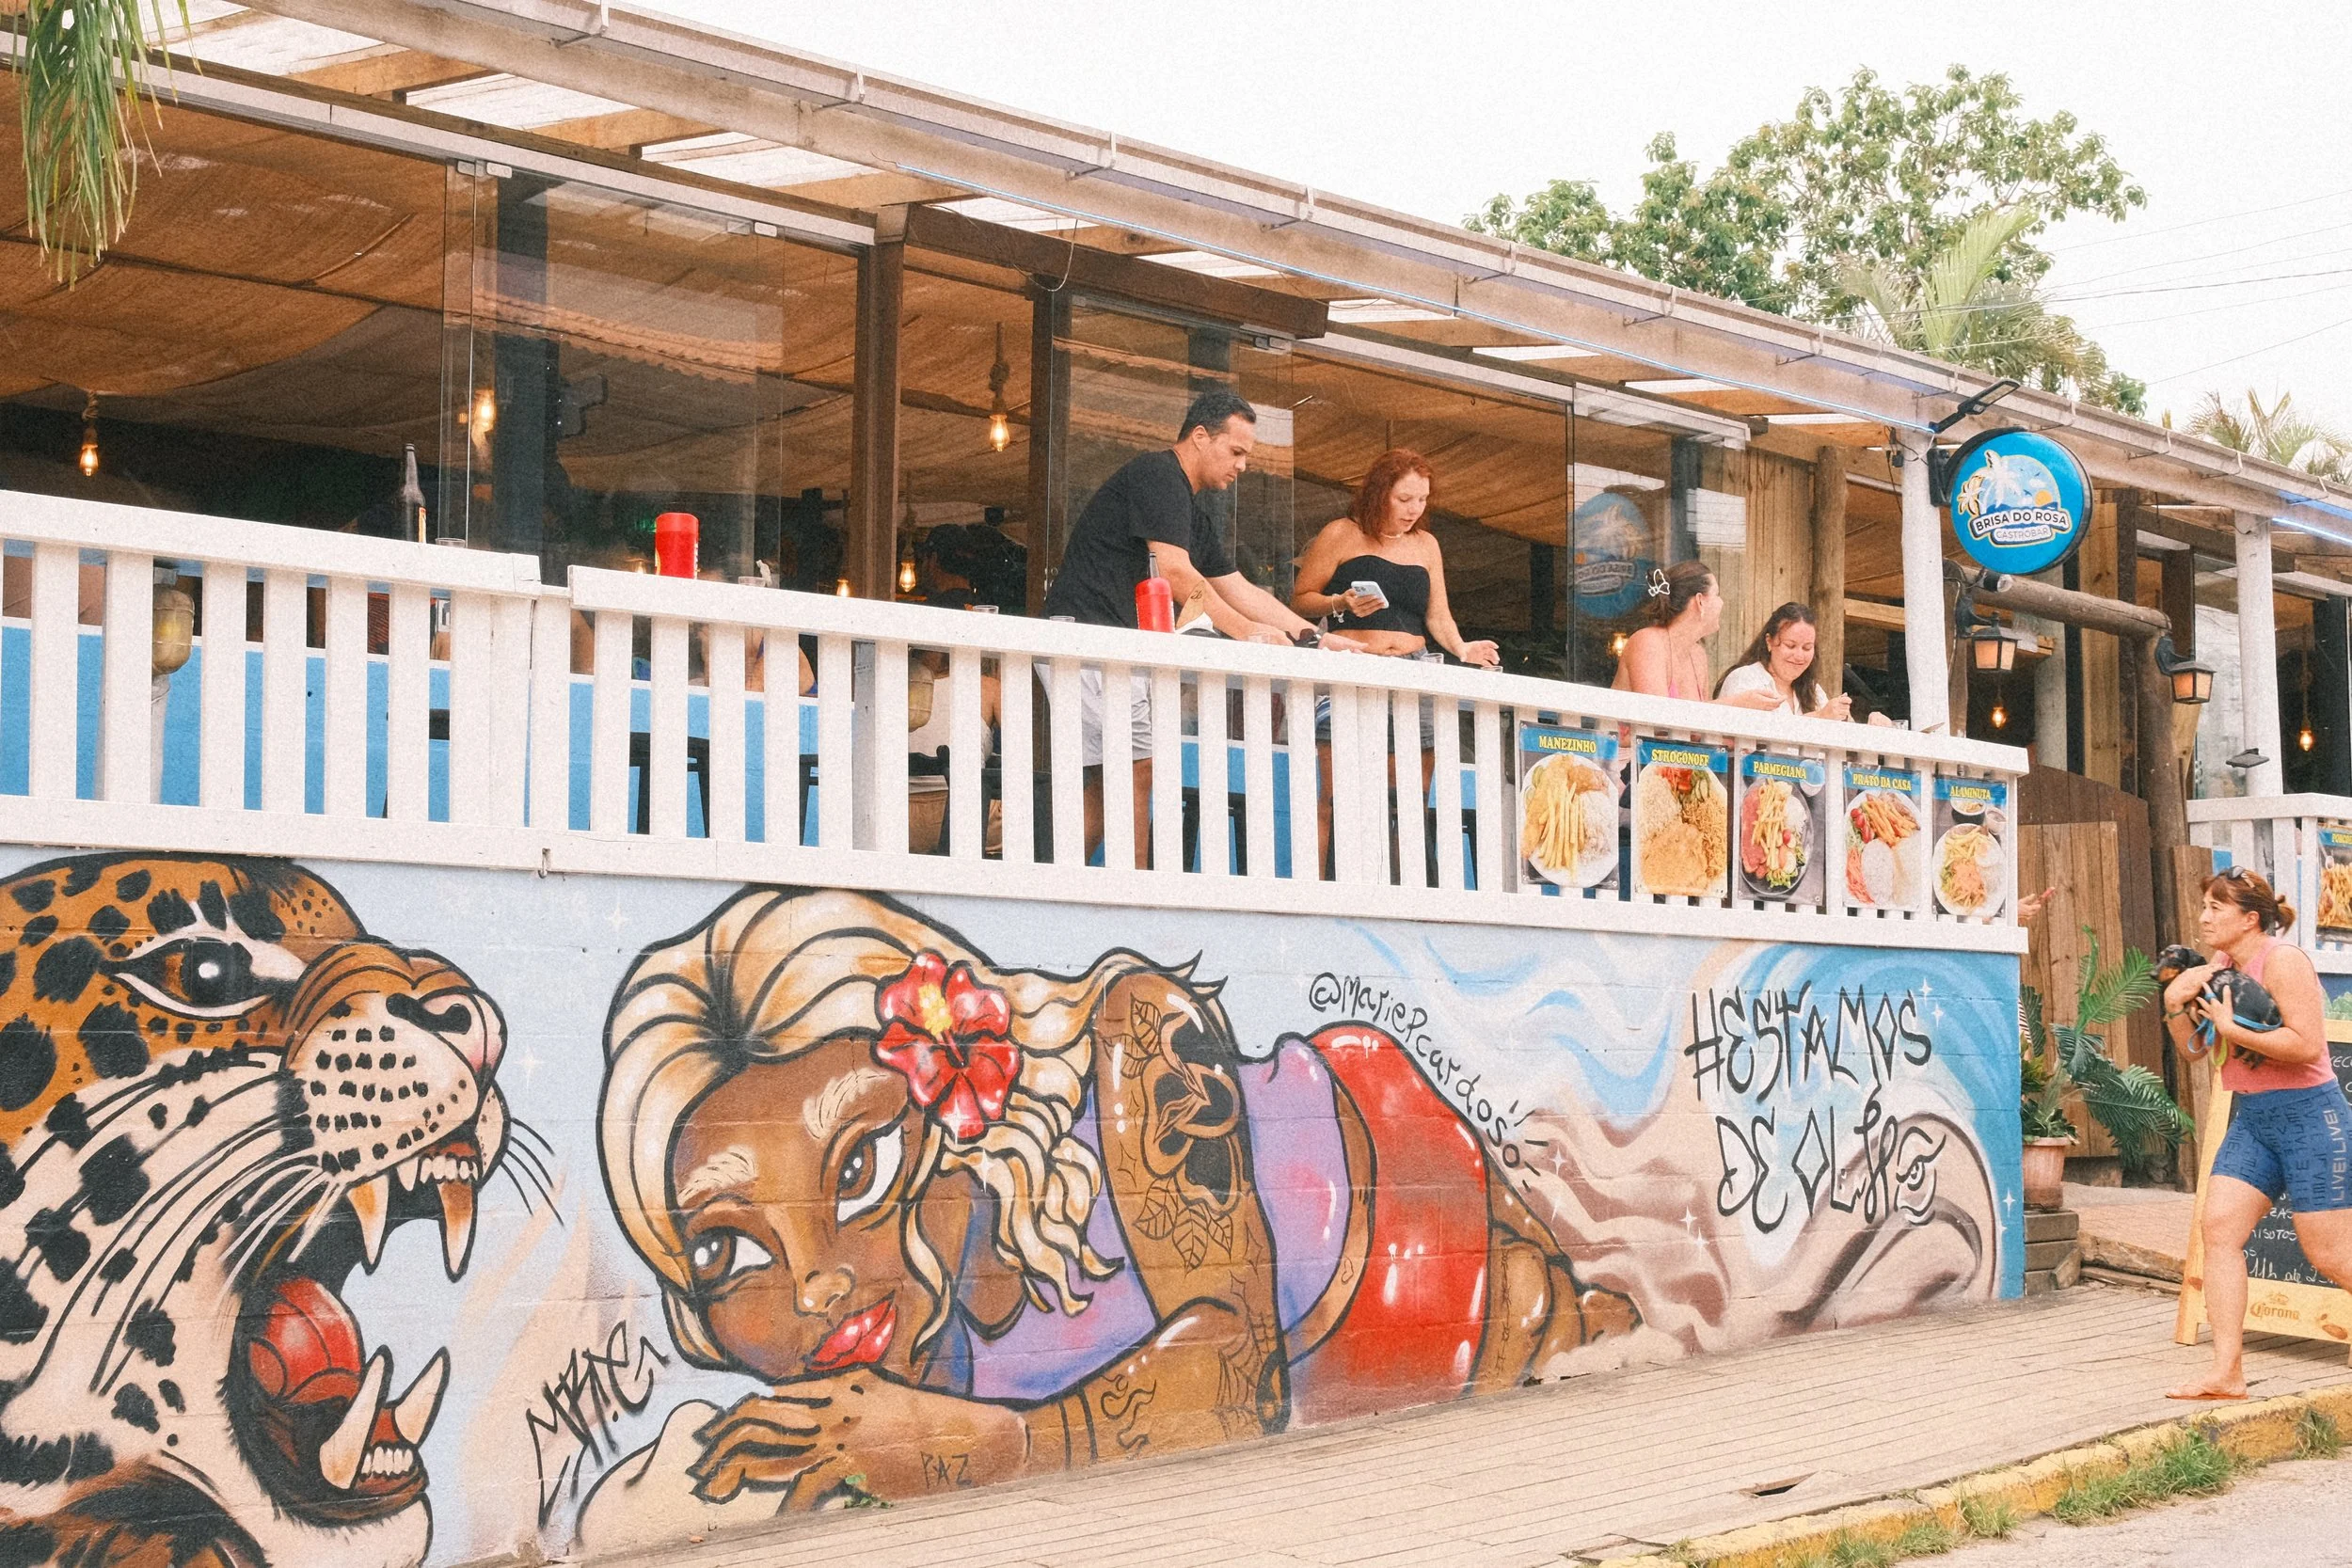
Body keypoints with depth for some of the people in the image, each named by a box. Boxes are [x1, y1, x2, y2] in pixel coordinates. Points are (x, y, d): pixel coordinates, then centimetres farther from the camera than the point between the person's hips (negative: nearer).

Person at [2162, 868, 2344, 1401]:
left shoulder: (2281, 960, -14)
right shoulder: (2220, 968, 8)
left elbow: (2306, 1044, -23)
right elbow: (2193, 1048, 12)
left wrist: (2232, 1028, -21)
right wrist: (2175, 1006, -6)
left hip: (2309, 1115, -8)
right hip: (2252, 1117, 8)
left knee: (2330, 1254, -4)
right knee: (2219, 1227, -5)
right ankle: (2227, 1373, -4)